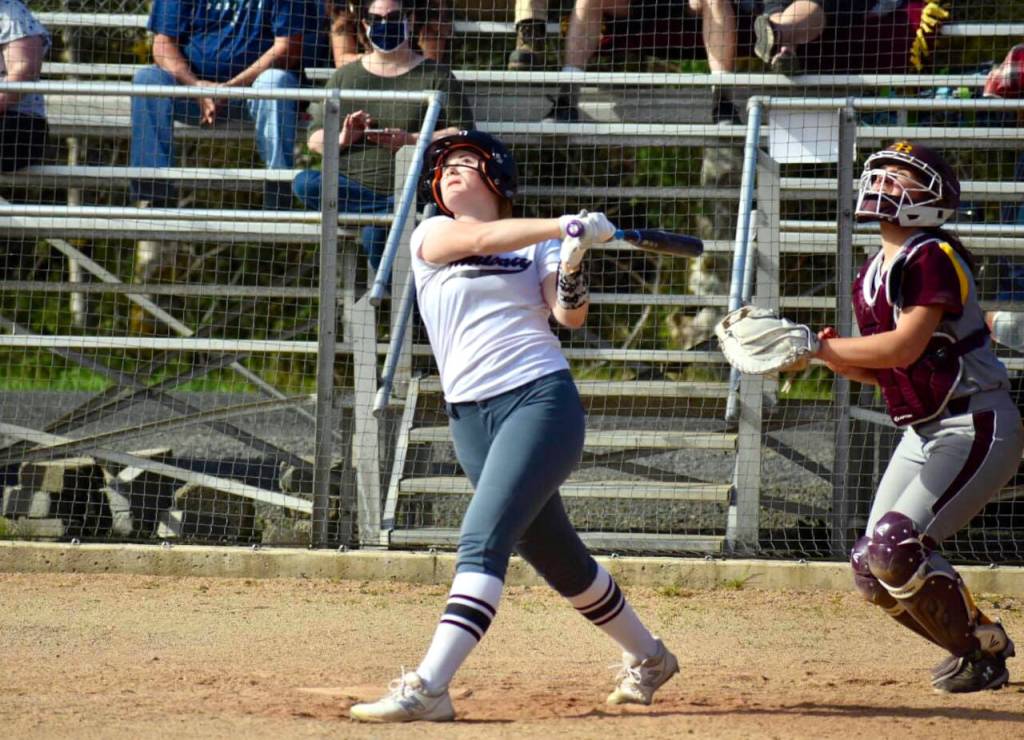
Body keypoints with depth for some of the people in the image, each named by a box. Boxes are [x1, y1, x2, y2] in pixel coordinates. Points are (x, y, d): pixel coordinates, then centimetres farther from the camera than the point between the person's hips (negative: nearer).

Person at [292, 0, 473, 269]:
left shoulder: (434, 76, 9)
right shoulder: (345, 76, 19)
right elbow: (315, 140, 15)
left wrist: (410, 140, -16)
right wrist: (342, 139, -9)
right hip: (351, 188, 4)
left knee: (376, 232, -38)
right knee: (303, 183, -29)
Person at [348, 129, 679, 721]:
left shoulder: (537, 246, 10)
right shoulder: (432, 236, 10)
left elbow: (571, 315, -4)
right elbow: (483, 239, -11)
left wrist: (574, 255, -20)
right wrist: (568, 225, -20)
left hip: (540, 399, -4)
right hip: (472, 416, 4)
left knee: (483, 539, -19)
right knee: (556, 558, 11)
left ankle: (428, 688, -28)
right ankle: (647, 657, 32)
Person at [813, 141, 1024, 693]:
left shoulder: (934, 259, -17)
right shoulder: (871, 276, 11)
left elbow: (904, 348, -26)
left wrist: (820, 346, -21)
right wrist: (838, 358, -5)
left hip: (976, 429, -9)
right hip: (921, 433, 9)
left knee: (898, 548, -21)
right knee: (873, 569, 4)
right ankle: (980, 646, 20)